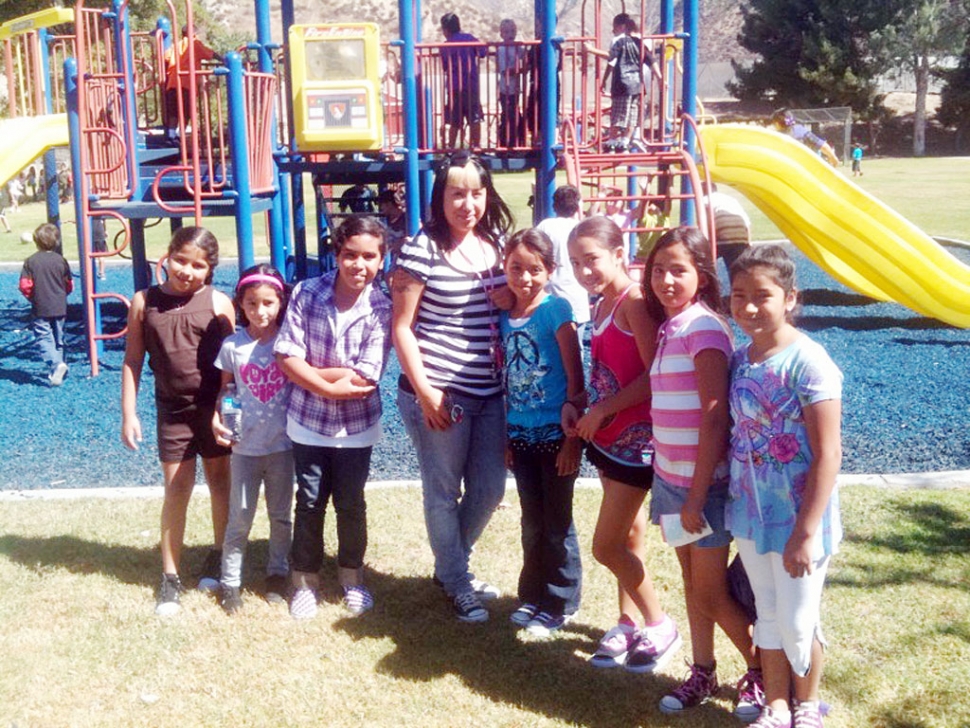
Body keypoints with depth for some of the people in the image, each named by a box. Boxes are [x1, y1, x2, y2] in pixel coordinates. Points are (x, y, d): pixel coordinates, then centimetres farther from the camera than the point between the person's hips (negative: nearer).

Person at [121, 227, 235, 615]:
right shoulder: (144, 302, -3)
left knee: (220, 479, 13)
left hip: (215, 407, 0)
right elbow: (133, 361, 1)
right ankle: (170, 576, 14)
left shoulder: (219, 303, -7)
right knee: (176, 488, 3)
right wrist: (128, 414, -1)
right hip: (173, 409, 0)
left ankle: (219, 554, 33)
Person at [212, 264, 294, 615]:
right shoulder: (232, 346, -5)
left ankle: (277, 573, 31)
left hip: (282, 444, 0)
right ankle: (230, 582, 19)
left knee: (281, 515, 15)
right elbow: (225, 388, 5)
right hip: (245, 445, 0)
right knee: (239, 518, 7)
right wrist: (216, 418, -11)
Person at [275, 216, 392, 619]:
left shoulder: (380, 309, -14)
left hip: (356, 426, 0)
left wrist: (309, 371, -15)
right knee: (310, 502, 12)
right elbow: (287, 357, -14)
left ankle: (352, 575, 35)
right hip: (308, 421, 0)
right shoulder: (306, 294, -11)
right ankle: (305, 579, 29)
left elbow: (365, 376, -19)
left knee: (351, 503, 14)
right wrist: (330, 387, -21)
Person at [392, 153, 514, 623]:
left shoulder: (497, 244, 7)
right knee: (445, 492, 8)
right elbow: (402, 327, -9)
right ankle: (456, 583, 27)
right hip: (440, 395, -6)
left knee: (490, 490, 14)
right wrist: (424, 392, -14)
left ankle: (452, 564, 38)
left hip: (490, 394, 6)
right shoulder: (423, 250, -10)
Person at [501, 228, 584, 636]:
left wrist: (572, 437, -14)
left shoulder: (556, 310, -12)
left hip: (555, 434, -5)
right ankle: (533, 596, 30)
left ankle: (559, 605, 19)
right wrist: (506, 435, 11)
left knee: (556, 524, 6)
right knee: (532, 522, 16)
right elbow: (506, 378, 10)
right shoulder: (504, 316, 4)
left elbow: (575, 378, -12)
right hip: (521, 434, 5)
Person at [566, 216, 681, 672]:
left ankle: (659, 627, 15)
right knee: (629, 536, 18)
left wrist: (601, 411, -17)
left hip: (635, 438, -9)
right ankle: (629, 624, 31)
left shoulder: (634, 302, -18)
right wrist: (578, 407, -1)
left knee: (606, 546, -3)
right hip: (608, 437, 9)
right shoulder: (601, 306, 9)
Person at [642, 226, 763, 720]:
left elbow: (714, 420, -20)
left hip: (703, 484, -7)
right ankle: (702, 673, 31)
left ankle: (762, 672, 25)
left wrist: (697, 495, -19)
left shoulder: (703, 328, -18)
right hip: (669, 478, 7)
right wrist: (665, 487, 11)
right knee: (691, 582, 17)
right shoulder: (668, 328, 7)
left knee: (711, 594, 4)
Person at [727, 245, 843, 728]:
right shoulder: (739, 361, 2)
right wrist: (732, 500, 8)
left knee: (797, 623, 9)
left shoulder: (807, 362, -19)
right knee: (768, 614, 18)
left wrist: (805, 532, -20)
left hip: (797, 518, -6)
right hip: (751, 514, 6)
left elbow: (828, 455, -19)